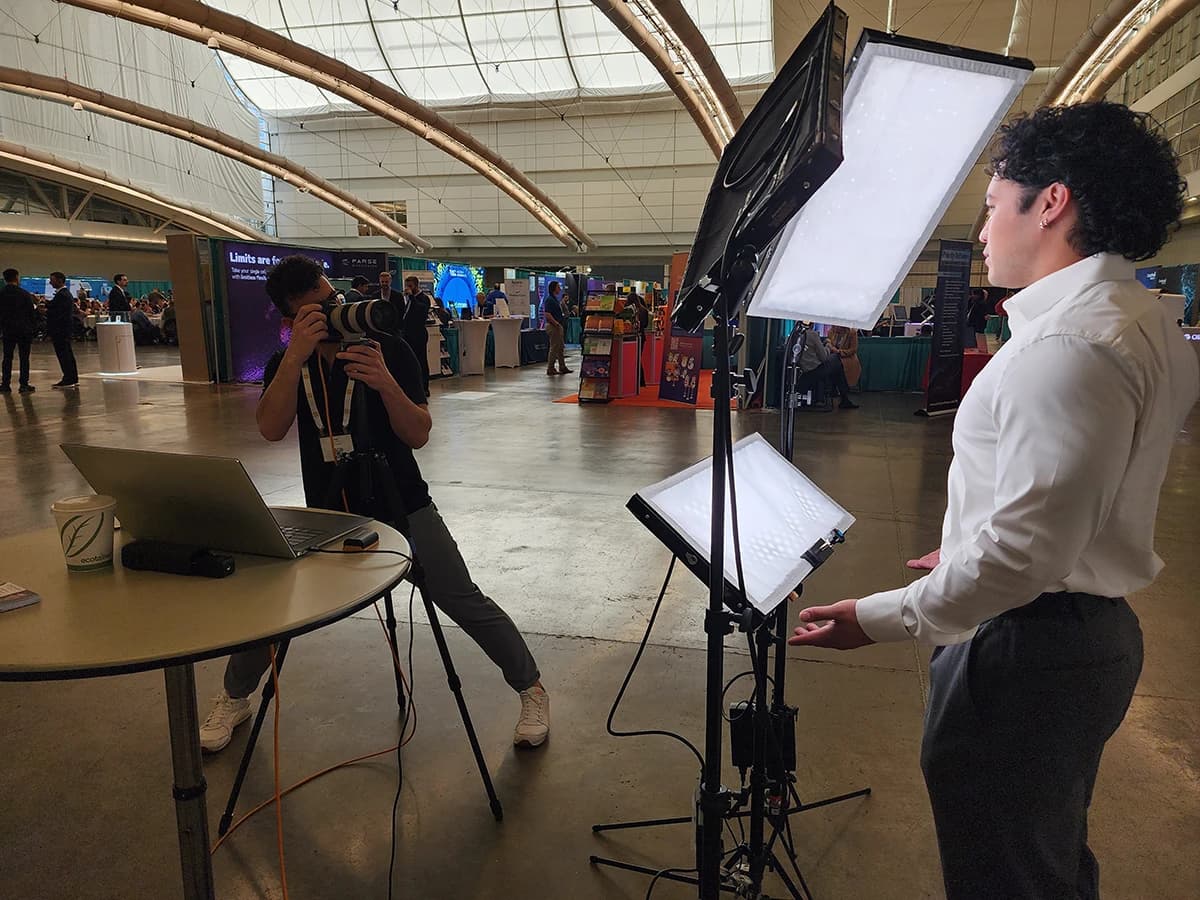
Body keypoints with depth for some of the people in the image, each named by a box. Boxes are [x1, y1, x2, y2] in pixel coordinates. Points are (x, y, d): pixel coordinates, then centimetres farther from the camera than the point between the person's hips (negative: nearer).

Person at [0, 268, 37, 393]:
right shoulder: (24, 294, -10)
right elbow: (32, 312, -6)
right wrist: (34, 328, 5)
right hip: (24, 330, -3)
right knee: (24, 358, 1)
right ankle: (24, 385, -1)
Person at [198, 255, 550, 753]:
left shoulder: (390, 351, -10)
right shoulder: (286, 364, 0)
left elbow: (419, 436, -16)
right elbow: (271, 429, -19)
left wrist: (385, 383, -33)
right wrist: (297, 356, -29)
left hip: (404, 509, -2)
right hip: (328, 512, 3)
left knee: (466, 603, -7)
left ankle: (532, 689, 13)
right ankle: (234, 699, 28)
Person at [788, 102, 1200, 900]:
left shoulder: (1069, 340, -24)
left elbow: (1026, 548, -28)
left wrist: (882, 619, -20)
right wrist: (971, 556, 23)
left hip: (1024, 650, -10)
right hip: (1093, 627, 10)